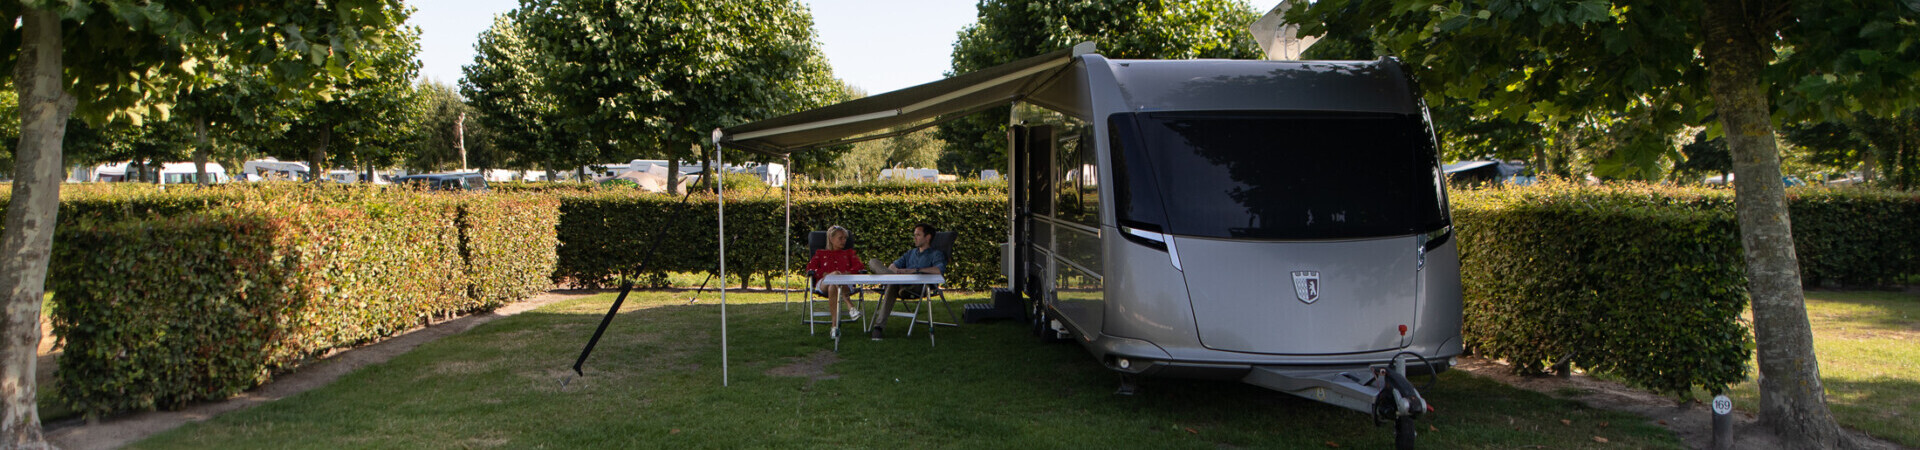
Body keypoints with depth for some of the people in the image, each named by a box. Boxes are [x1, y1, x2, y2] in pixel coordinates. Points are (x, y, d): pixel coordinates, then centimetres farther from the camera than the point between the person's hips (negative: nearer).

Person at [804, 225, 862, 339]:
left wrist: (846, 273, -8)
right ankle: (850, 307, -54)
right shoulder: (821, 253, 31)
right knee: (836, 274, -40)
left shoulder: (848, 253, 34)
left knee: (833, 288, -40)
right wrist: (826, 274, -6)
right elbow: (810, 268, 13)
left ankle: (835, 326, -55)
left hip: (846, 283, 1)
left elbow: (858, 266, 14)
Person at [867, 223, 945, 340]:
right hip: (902, 283, 6)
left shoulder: (936, 254, 14)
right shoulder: (910, 252, 37)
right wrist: (895, 270, -5)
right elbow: (894, 265, 24)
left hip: (919, 286, -6)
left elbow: (940, 270, -10)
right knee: (874, 262, -18)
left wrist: (915, 270, -16)